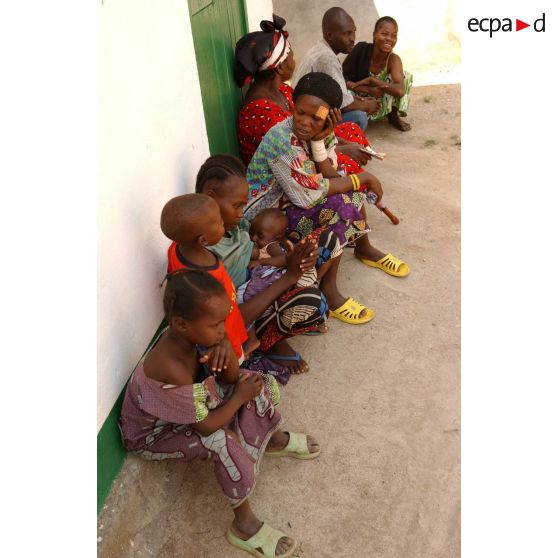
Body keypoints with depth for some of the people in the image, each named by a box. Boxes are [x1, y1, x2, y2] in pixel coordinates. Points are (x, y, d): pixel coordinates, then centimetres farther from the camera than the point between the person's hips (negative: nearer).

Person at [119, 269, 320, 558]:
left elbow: (231, 377, -10)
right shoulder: (170, 370, -42)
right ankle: (244, 524, -9)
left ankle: (275, 439, 21)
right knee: (224, 442, -31)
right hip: (151, 433, -7)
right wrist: (240, 397, -16)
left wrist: (224, 350, -30)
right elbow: (207, 426, -30)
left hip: (190, 401, 7)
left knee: (254, 382, -5)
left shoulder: (190, 334, -21)